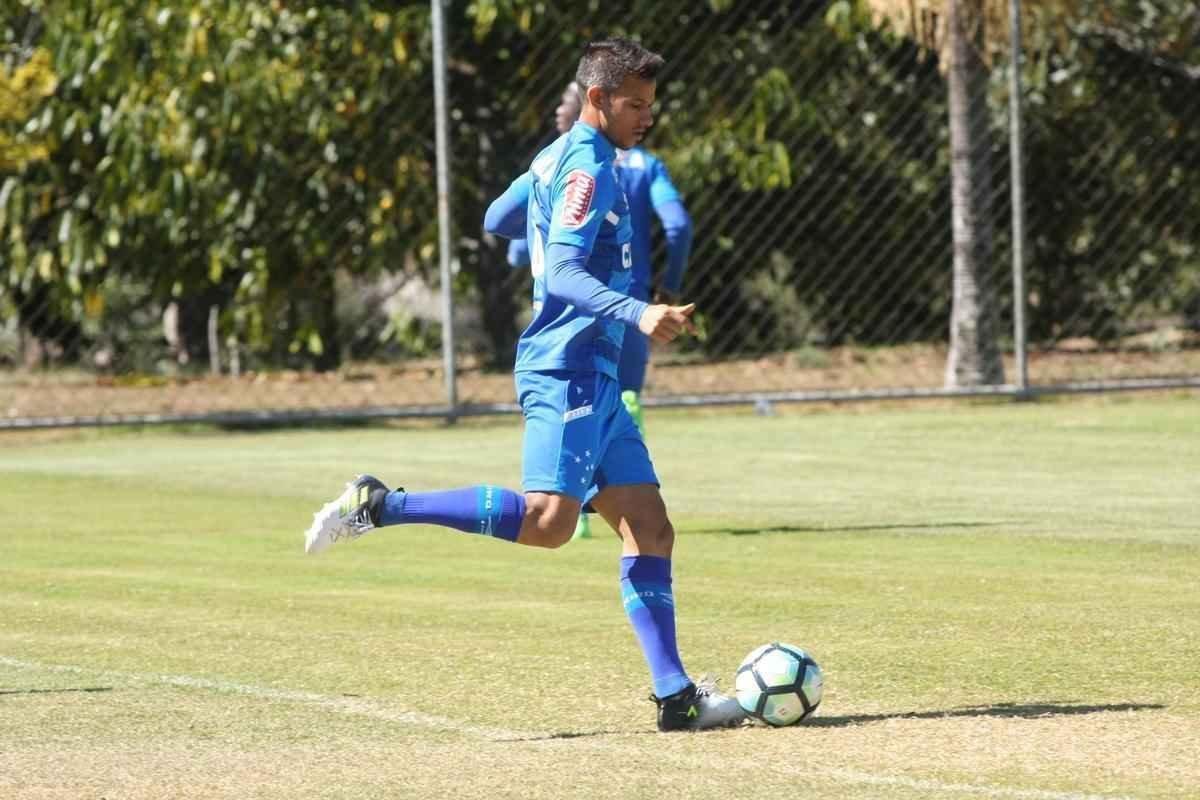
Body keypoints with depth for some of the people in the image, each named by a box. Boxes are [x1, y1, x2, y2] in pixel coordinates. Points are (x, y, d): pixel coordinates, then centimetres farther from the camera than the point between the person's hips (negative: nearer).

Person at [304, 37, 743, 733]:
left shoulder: (558, 158, 19)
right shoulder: (589, 166, -11)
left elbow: (497, 221, 33)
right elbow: (562, 274, -22)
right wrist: (638, 313, -35)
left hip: (592, 377, 11)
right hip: (568, 369, -11)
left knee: (651, 529, 5)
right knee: (548, 520, -22)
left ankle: (676, 696, 2)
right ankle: (381, 506, -16)